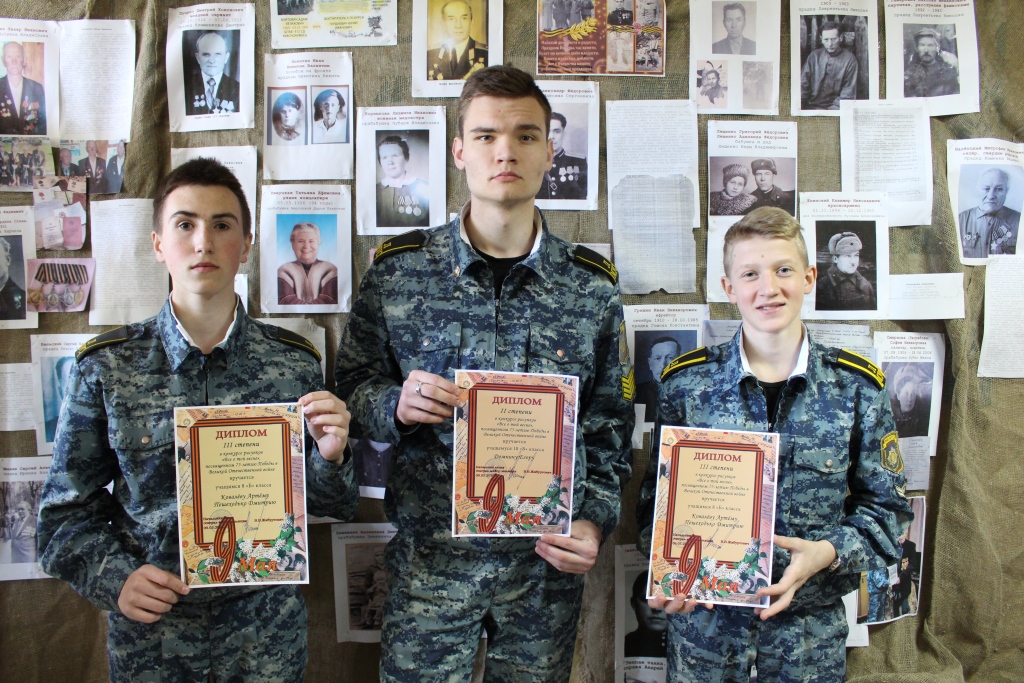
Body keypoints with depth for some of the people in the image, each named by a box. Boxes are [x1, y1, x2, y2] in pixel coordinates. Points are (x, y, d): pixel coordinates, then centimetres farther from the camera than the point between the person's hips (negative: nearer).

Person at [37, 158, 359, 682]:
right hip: (148, 629, 0)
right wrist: (115, 576, -16)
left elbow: (329, 506, 1)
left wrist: (329, 459, -19)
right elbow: (67, 512, 0)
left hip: (266, 623, 1)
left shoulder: (294, 363, -6)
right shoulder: (104, 367, -7)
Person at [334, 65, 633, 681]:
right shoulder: (398, 270, -4)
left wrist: (595, 521, -8)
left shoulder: (593, 286, -2)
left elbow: (610, 423, 4)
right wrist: (396, 406, -17)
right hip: (430, 554, 0)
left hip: (548, 557, 1)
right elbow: (353, 386, 4)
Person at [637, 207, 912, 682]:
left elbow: (886, 505, 2)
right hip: (704, 621, 0)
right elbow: (656, 498, 2)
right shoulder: (687, 382, -5)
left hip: (810, 627, 1)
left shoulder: (856, 387, -3)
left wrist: (829, 551, -15)